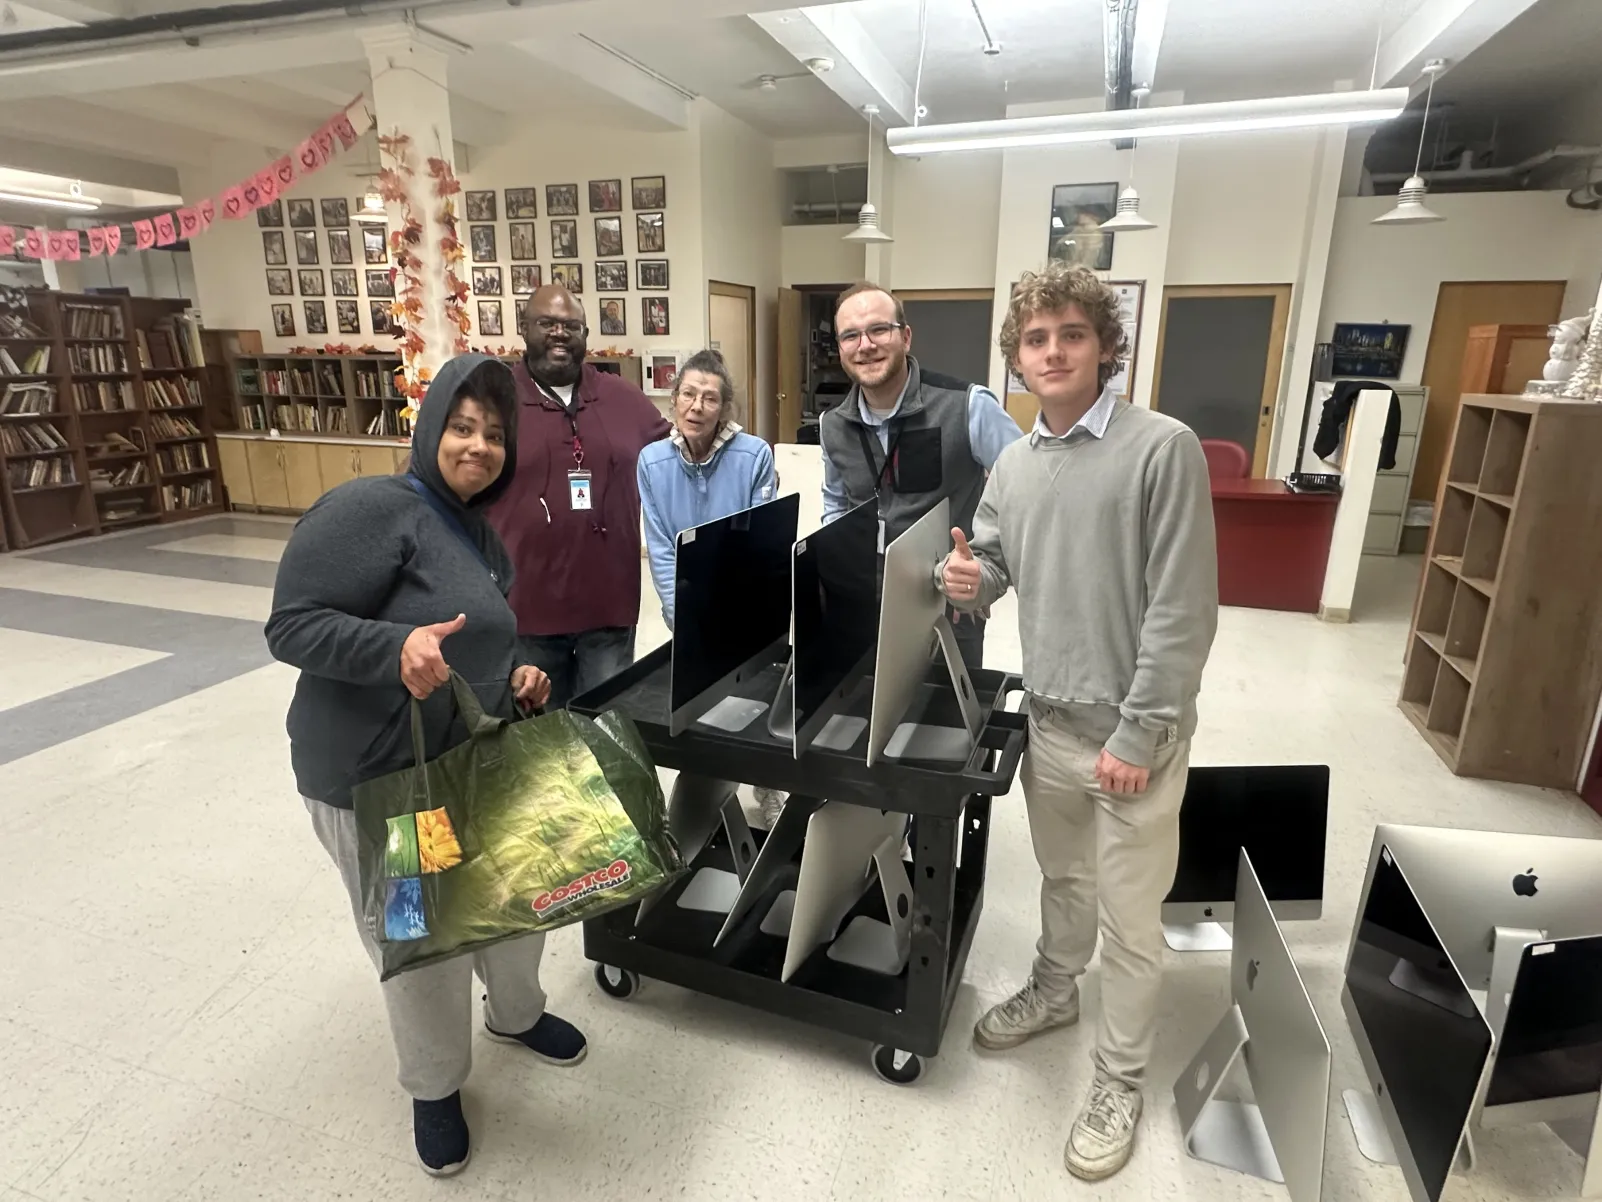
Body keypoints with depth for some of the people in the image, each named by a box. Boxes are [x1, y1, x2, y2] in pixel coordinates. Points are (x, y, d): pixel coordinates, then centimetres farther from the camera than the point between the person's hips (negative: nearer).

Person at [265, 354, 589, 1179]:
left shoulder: (481, 537, 9)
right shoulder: (372, 507, -17)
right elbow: (291, 625, -21)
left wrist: (515, 677, 1)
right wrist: (396, 647, -37)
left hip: (479, 766, 8)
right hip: (379, 780, -7)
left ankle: (517, 1013, 51)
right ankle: (434, 1087, 38)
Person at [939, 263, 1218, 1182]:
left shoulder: (1163, 449, -16)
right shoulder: (1015, 464, 3)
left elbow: (1183, 613, -18)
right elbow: (992, 561, 15)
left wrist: (1136, 736, -18)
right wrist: (970, 579, -10)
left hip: (1133, 733, -5)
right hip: (1050, 718, 6)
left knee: (1129, 917, 11)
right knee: (1063, 878, 27)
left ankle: (1122, 1082, 33)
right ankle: (1054, 993, 52)